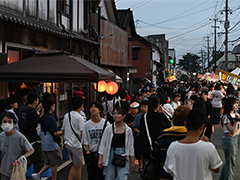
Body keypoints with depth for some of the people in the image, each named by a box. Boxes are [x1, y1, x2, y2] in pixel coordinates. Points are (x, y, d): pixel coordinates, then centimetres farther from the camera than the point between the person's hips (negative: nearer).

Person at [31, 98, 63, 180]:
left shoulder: (42, 117, 8)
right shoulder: (51, 118, -18)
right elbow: (55, 133, -20)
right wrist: (62, 131, -1)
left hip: (44, 145, 8)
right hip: (52, 144, -8)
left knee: (49, 163, 18)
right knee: (55, 164, 5)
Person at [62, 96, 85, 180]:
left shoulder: (66, 116, 6)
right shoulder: (79, 117, -16)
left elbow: (63, 130, 14)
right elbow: (82, 133, -20)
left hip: (67, 144, 7)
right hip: (76, 145, -7)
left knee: (75, 165, 20)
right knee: (78, 167, 5)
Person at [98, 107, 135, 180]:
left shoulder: (128, 130, 1)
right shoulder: (109, 129, -1)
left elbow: (130, 146, 8)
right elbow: (102, 144, 2)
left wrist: (132, 162, 8)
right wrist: (100, 159, -2)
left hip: (123, 156, 0)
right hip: (110, 155, 0)